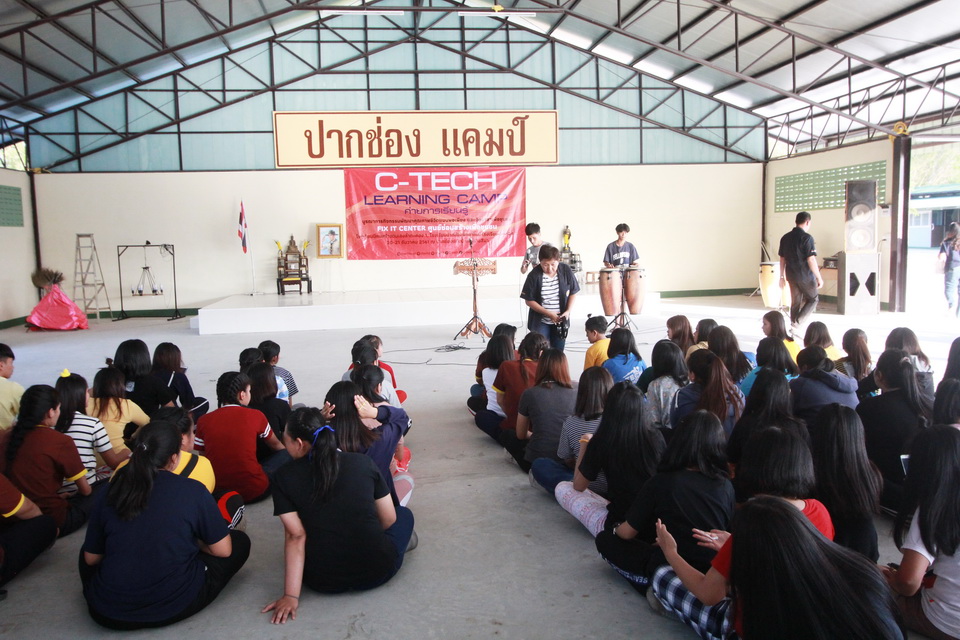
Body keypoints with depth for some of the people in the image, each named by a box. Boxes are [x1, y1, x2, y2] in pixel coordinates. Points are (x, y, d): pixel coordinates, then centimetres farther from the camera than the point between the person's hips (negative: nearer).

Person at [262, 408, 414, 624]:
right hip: (377, 572, 1)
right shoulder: (362, 462, -2)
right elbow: (388, 519, 4)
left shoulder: (285, 477, -5)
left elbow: (295, 536, -11)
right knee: (404, 514, 30)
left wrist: (291, 596, -10)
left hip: (324, 581, 0)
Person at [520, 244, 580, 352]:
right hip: (540, 322, -2)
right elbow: (529, 300, -11)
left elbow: (573, 292, 3)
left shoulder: (566, 271, -9)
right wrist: (549, 314, -17)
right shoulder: (534, 275, -16)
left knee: (558, 351, 10)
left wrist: (568, 311, -11)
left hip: (561, 320, 2)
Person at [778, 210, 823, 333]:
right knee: (813, 300, 10)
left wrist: (782, 276, 16)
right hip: (806, 276, -6)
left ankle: (794, 331, 14)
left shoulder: (785, 238, 6)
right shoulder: (807, 237, -13)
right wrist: (819, 277, -11)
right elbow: (811, 260, -16)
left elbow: (782, 259, 10)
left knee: (795, 303, 13)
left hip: (791, 276, 6)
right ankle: (796, 323, -5)